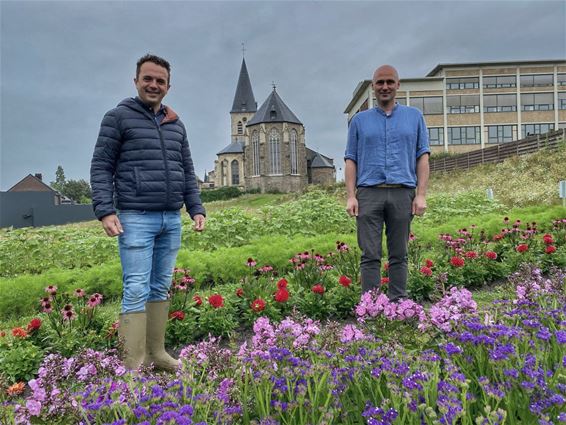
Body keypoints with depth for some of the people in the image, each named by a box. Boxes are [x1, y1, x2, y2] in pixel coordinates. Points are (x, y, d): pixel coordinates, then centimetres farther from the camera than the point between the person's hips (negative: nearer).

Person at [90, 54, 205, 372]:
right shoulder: (119, 117, 2)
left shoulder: (176, 125, 17)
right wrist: (105, 210, -12)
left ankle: (157, 353, 18)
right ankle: (133, 364, 1)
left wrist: (196, 209, 9)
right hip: (136, 218, -5)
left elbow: (187, 171, 18)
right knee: (137, 290, -6)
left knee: (161, 288, 9)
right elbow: (101, 166, -2)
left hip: (172, 220, 5)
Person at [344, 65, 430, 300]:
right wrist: (351, 196, -2)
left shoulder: (414, 116, 16)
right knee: (370, 255, -2)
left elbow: (422, 157, 9)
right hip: (369, 193, 0)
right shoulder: (360, 120, 15)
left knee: (399, 255, 5)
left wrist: (421, 195, -1)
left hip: (403, 193, 1)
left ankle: (398, 303, 13)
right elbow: (351, 160, 9)